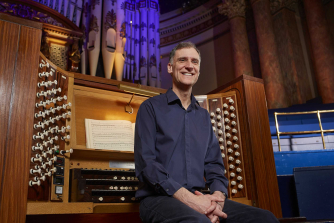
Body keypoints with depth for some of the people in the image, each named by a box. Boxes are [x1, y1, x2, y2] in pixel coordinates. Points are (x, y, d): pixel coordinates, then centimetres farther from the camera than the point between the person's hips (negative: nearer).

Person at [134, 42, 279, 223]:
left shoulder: (203, 115, 19)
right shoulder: (151, 107, 2)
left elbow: (214, 163, 13)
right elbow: (145, 162, -10)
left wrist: (218, 198, -9)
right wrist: (189, 198, -19)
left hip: (196, 199, 6)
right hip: (159, 199, -6)